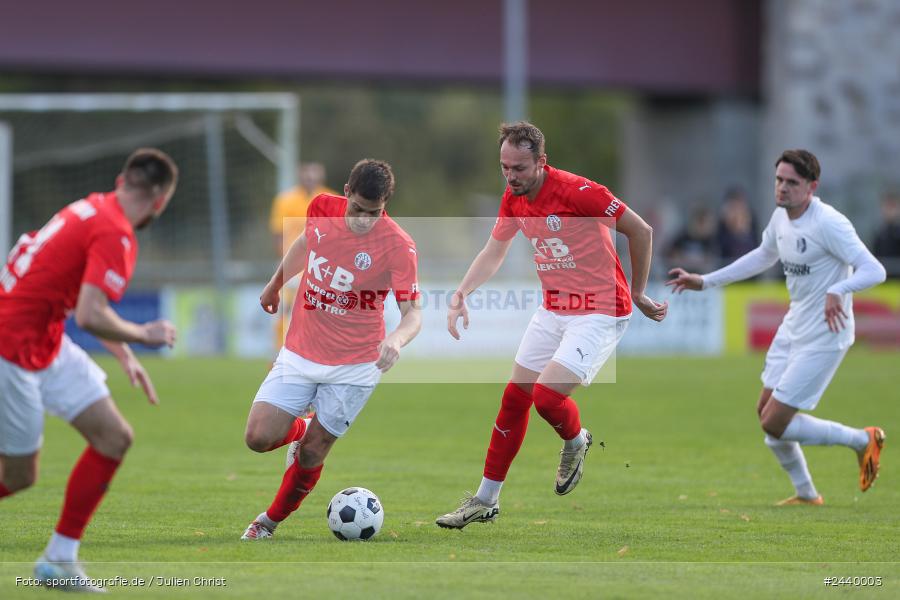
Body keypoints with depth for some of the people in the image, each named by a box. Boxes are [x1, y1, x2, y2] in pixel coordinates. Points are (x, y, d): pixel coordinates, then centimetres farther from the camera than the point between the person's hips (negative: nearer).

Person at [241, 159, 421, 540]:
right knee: (258, 437, -8)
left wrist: (397, 338, -43)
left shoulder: (398, 246, -19)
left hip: (353, 367, -3)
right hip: (300, 353, 3)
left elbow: (412, 311, -20)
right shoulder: (323, 208, -6)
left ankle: (271, 521, 24)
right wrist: (275, 285, 29)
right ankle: (300, 430, 27)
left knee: (312, 452, -2)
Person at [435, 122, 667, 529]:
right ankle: (485, 501, 19)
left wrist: (637, 294, -5)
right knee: (514, 398, 8)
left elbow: (640, 231, -15)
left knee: (546, 397, -20)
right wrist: (461, 293, -4)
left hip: (599, 313, -7)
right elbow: (493, 253, 13)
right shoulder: (514, 199, 1)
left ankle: (575, 442, 16)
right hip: (553, 309, 8)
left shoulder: (576, 191, -22)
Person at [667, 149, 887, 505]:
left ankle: (863, 441, 7)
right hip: (793, 329, 9)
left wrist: (838, 291, -46)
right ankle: (805, 493, 31)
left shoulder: (828, 223, -22)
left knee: (774, 424, -10)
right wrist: (705, 282, 25)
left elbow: (874, 271, -27)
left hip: (824, 337, -9)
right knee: (766, 413, 13)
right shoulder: (781, 217, 3)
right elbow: (764, 257, 24)